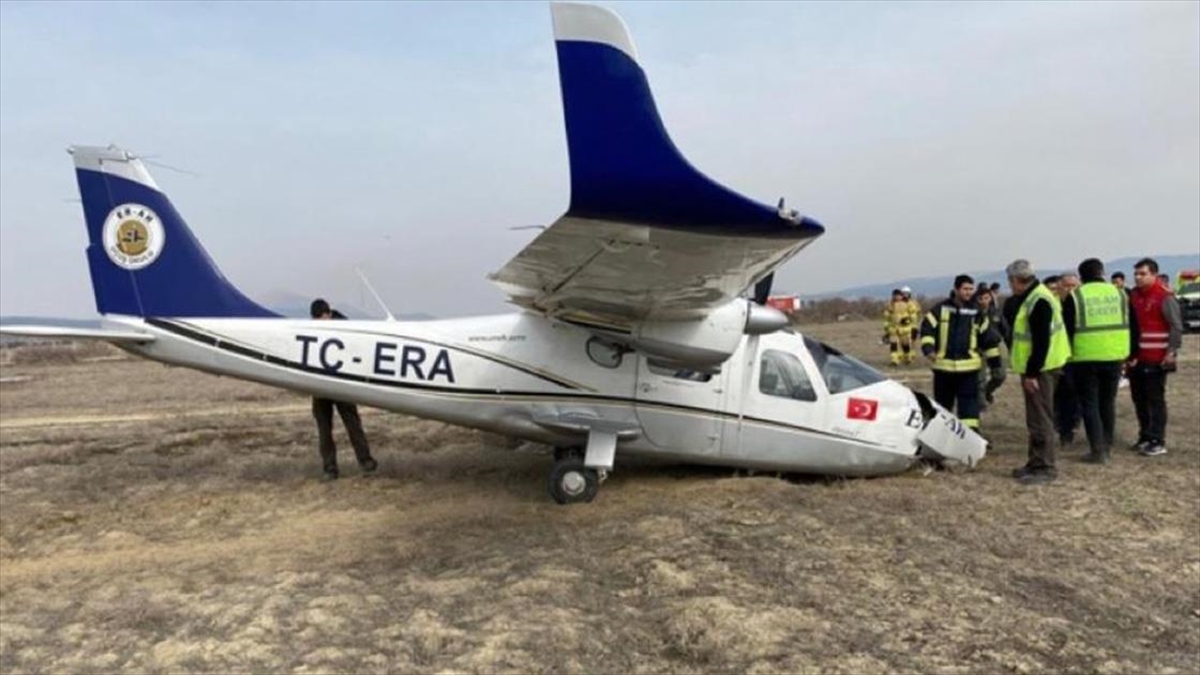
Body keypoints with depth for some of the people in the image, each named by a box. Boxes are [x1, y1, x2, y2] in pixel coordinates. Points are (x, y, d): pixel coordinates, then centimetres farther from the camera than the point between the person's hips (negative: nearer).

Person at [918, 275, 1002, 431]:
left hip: (968, 367, 0)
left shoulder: (977, 312, 5)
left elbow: (989, 338, 11)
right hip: (943, 365, 0)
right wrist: (928, 348, -19)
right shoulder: (941, 309, 0)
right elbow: (927, 328, -2)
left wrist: (995, 363, 13)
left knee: (969, 402, -6)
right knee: (942, 402, 13)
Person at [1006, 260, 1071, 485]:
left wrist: (1032, 373, -21)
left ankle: (1046, 467, 1)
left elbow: (1041, 342, -22)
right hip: (1034, 368, 11)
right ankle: (1036, 463, 24)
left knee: (1040, 418, -5)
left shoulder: (1039, 301, -18)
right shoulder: (1029, 298, 15)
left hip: (1040, 370, -11)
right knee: (1036, 418, 16)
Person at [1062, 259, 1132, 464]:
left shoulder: (1074, 297, -6)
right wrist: (1128, 353, 16)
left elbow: (1067, 329, -5)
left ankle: (1098, 451, 1)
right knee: (1108, 402, 17)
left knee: (1089, 404, 4)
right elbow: (1129, 326, 9)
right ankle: (1107, 447, 25)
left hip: (1085, 358, -4)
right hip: (1114, 356, 4)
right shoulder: (1119, 293, 5)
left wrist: (1067, 354, 4)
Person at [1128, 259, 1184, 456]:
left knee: (1155, 399, -3)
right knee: (1139, 398, 13)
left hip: (1156, 359, -7)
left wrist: (1171, 351, -18)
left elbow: (1176, 327, -12)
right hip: (1136, 358, 7)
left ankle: (1158, 442, 2)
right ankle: (1145, 436, 24)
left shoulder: (1164, 296, -10)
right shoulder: (1133, 295, 11)